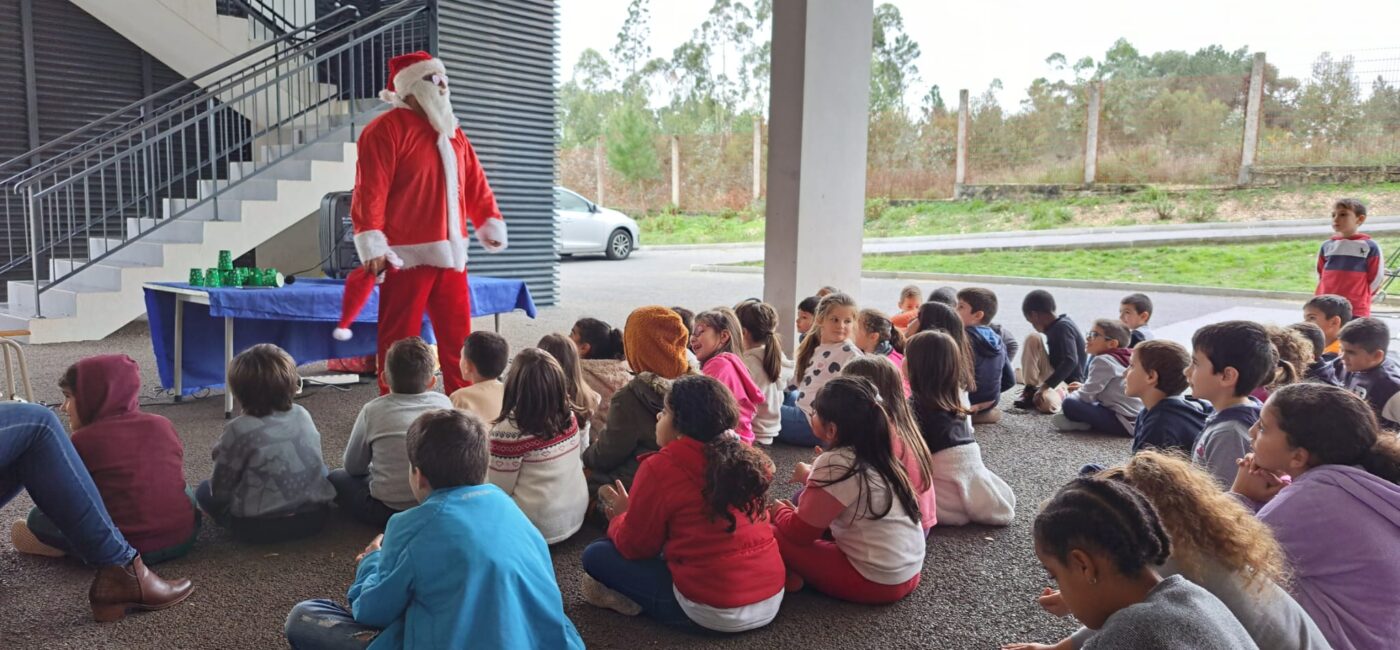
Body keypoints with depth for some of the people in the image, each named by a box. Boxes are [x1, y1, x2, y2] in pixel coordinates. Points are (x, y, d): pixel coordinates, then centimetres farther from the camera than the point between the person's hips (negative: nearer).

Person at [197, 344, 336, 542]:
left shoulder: (239, 430, -15)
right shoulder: (303, 415, -1)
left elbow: (221, 489, -7)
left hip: (259, 526, -4)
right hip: (314, 516, 4)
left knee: (205, 491, 17)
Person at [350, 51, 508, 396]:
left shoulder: (451, 133, 18)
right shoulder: (386, 129, -6)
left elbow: (476, 184, 20)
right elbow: (370, 191, -14)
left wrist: (491, 223, 13)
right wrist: (372, 245, -20)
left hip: (450, 254, 7)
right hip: (407, 256, -7)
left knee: (457, 338, 11)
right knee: (400, 342, 0)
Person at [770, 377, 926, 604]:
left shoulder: (834, 464, -20)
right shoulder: (875, 454, 4)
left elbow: (800, 532, -11)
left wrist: (780, 512, 9)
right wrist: (812, 478, 28)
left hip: (875, 581, -9)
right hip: (908, 571, 9)